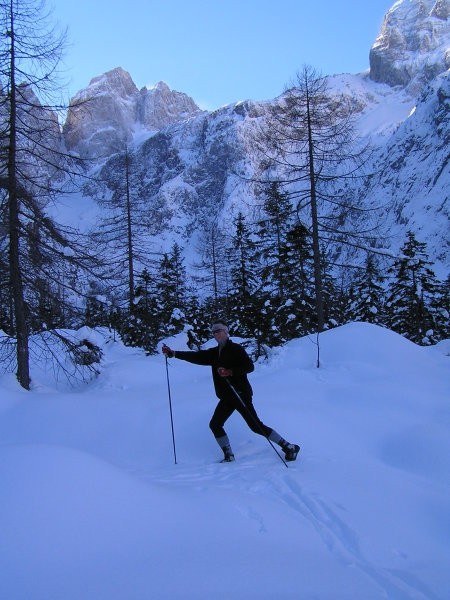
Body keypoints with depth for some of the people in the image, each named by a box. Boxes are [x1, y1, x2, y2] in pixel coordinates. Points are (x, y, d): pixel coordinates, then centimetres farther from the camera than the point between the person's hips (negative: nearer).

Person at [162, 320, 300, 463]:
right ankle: (229, 455, 15)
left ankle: (288, 447, 0)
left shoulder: (235, 348, -7)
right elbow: (197, 357, 7)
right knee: (215, 424, 4)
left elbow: (250, 366, -14)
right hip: (227, 397, 8)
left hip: (240, 394, -8)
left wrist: (230, 372, -25)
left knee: (256, 426, -9)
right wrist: (173, 353, 0)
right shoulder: (215, 353, 13)